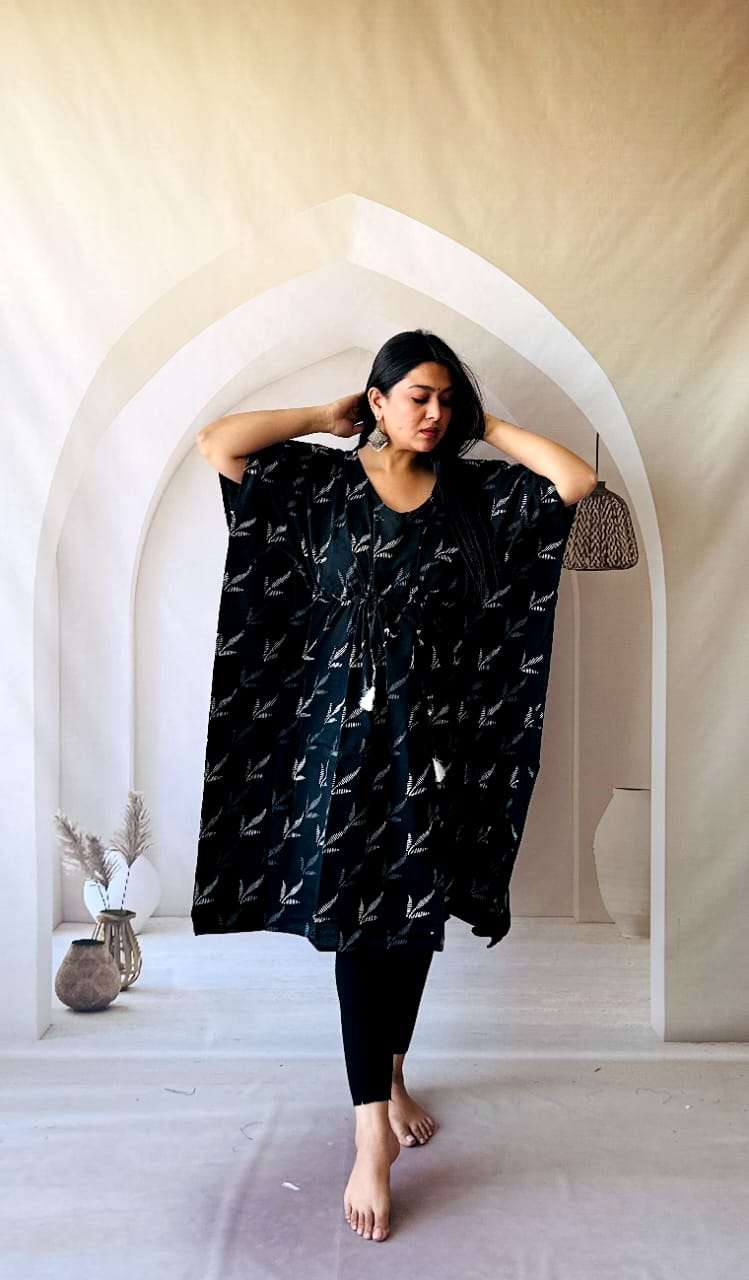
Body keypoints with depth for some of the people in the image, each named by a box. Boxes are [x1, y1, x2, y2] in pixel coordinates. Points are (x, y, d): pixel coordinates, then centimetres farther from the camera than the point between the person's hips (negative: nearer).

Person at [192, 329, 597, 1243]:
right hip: (349, 726, -2)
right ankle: (371, 1132, 9)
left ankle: (392, 1075, 36)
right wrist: (329, 417, -1)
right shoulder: (323, 481, 0)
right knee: (356, 919, -1)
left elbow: (579, 481, -5)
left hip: (438, 731, 3)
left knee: (416, 914, 13)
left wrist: (490, 429, 3)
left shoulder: (475, 491, 6)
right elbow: (217, 443, -11)